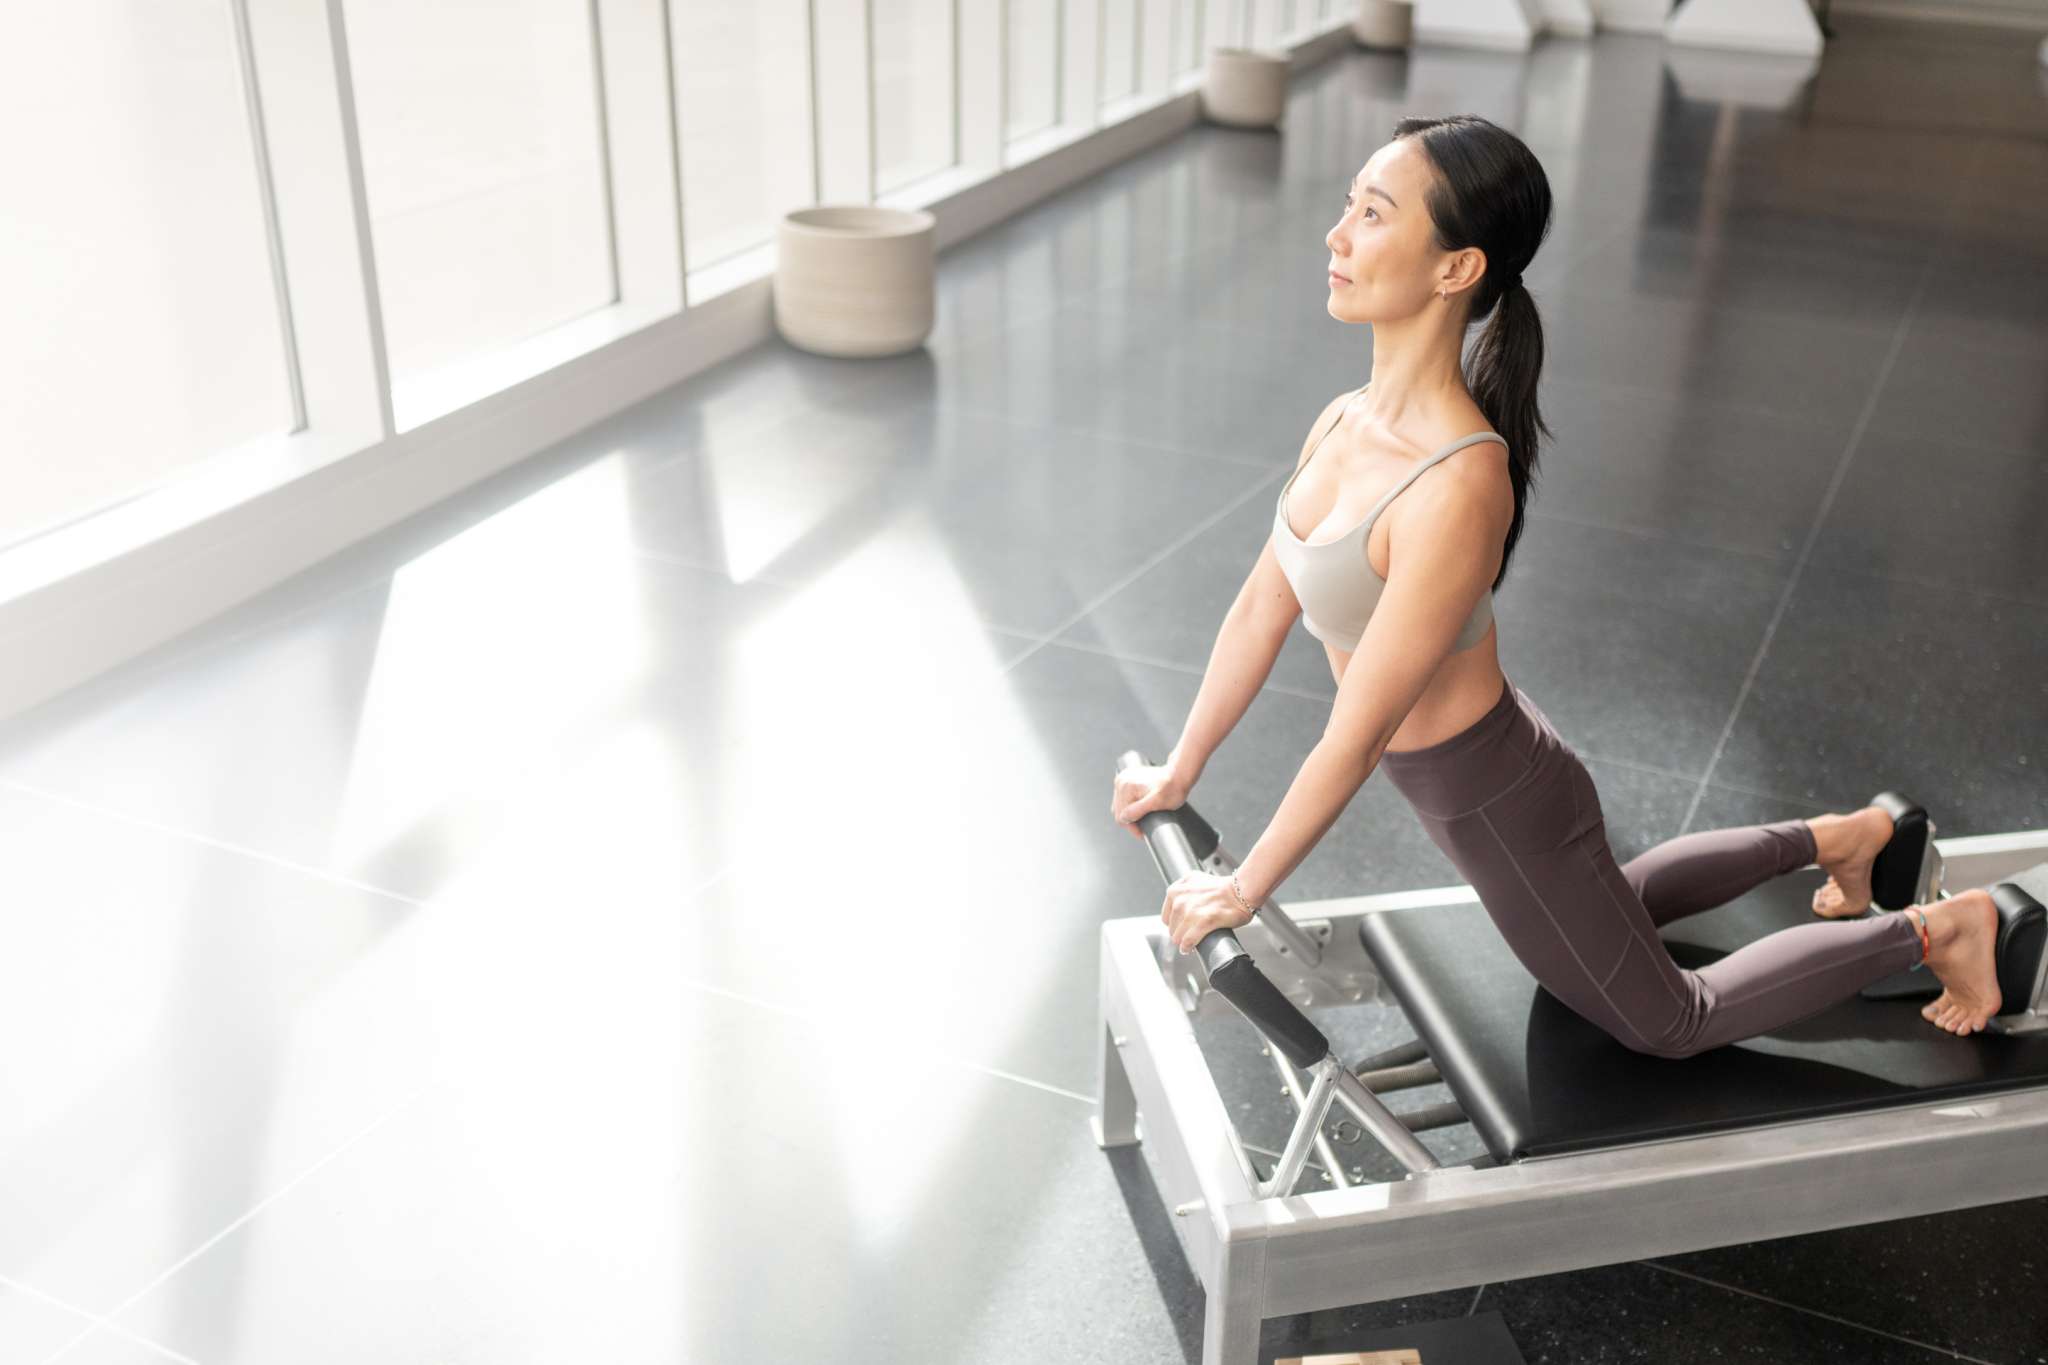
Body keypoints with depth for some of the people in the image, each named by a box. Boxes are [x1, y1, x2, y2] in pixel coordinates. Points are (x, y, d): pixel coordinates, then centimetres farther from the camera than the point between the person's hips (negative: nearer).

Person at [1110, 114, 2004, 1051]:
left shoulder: (1458, 485, -37)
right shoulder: (1348, 421, -11)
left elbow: (1355, 736, -31)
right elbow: (1263, 608, 0)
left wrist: (1241, 891, -21)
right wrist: (1179, 770, 6)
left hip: (1497, 801, -8)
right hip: (1477, 769, 8)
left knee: (1667, 1023, 18)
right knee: (1613, 906, 37)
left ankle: (1941, 928, 30)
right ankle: (1839, 838, 49)